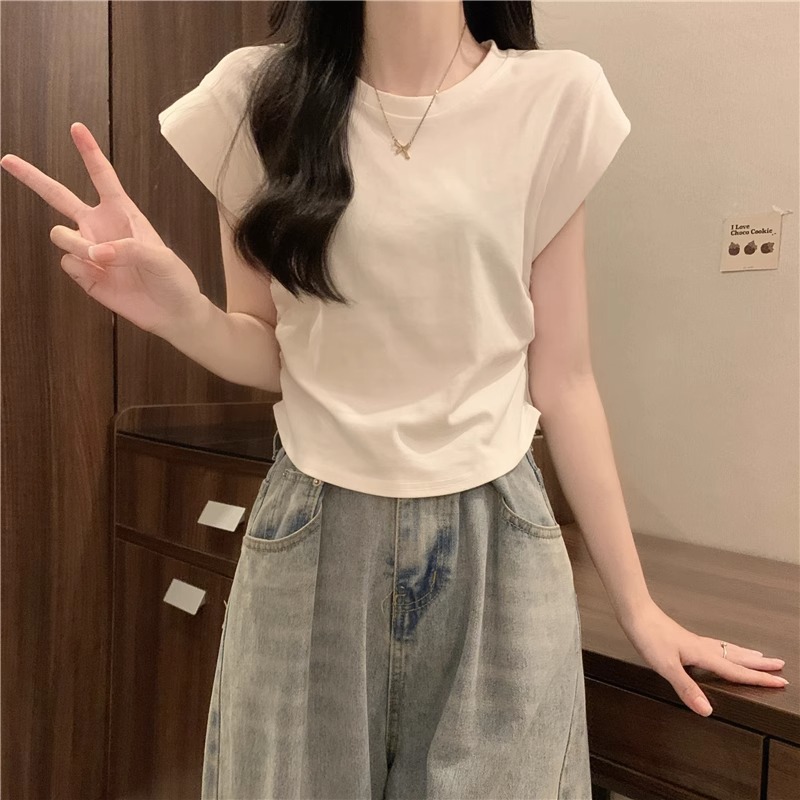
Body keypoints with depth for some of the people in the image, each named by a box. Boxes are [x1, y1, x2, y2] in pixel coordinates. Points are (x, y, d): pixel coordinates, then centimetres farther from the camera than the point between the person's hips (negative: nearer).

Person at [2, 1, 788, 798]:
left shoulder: (555, 100, -3)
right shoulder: (258, 94, -1)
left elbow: (560, 379, 0)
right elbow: (268, 354, 4)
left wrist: (636, 605, 4)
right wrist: (177, 310, -18)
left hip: (494, 542, 0)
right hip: (311, 541, 1)